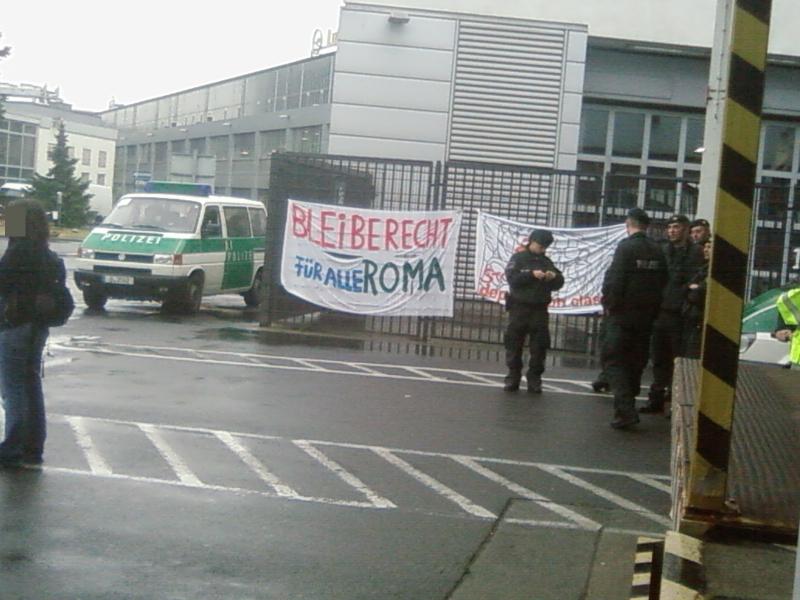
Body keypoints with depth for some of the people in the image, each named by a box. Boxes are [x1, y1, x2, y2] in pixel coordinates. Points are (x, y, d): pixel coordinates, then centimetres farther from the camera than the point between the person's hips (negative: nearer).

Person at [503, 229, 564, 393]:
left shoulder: (547, 262, 11)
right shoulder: (518, 258, 0)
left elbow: (559, 283, 9)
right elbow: (511, 278, -13)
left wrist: (554, 277, -14)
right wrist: (532, 274, -23)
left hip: (540, 310, 3)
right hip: (519, 308, -3)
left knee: (539, 346, 0)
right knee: (514, 344, 1)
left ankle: (534, 379, 6)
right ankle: (513, 378, 9)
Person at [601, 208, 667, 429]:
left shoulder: (626, 247, -12)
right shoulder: (658, 251, 6)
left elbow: (614, 280, -17)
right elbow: (662, 282, 8)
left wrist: (609, 304, -4)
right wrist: (652, 308, 15)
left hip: (623, 313, -6)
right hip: (646, 315, 6)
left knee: (614, 359, -4)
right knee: (636, 361, 14)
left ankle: (625, 410, -17)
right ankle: (627, 406, 22)